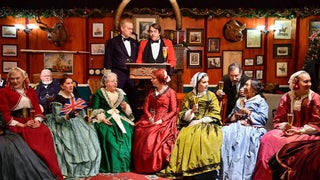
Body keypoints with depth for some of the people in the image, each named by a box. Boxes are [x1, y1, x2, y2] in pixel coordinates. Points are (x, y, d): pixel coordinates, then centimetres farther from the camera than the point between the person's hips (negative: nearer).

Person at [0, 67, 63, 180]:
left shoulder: (31, 91, 18)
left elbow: (37, 108, 12)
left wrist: (37, 121, -8)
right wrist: (21, 125, -11)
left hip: (32, 122, 4)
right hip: (16, 124, -3)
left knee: (45, 132, -27)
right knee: (31, 135, -33)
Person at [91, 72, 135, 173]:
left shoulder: (121, 94, 18)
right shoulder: (99, 94, 8)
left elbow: (128, 111, 18)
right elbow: (95, 110, -1)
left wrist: (126, 107, -4)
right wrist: (102, 118, -16)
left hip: (120, 118, 3)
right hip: (106, 119, -3)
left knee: (126, 133, -23)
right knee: (108, 134, -30)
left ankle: (125, 164, -14)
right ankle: (111, 165, -22)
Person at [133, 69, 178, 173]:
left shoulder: (171, 92, 2)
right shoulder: (151, 92, 19)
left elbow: (173, 111, -4)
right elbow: (146, 108, 13)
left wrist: (161, 120, -15)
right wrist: (150, 118, -7)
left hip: (164, 121, -5)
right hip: (151, 120, 5)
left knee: (154, 137, -32)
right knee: (140, 132, -22)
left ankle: (156, 166, -19)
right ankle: (142, 165, -14)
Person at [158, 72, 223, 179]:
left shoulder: (211, 96, 8)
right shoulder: (189, 96, 11)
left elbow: (215, 114, 0)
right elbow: (183, 115, 7)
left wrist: (200, 121, -11)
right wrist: (191, 111, -13)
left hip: (207, 124, -1)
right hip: (191, 124, 2)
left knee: (205, 138, -33)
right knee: (185, 137, -29)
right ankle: (188, 170, -21)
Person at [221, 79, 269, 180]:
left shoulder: (261, 101, 13)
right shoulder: (239, 101, 29)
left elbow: (263, 119, 0)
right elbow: (230, 116, 23)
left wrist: (248, 112, -3)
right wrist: (235, 115, 2)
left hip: (252, 128, -5)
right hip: (236, 126, 5)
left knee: (244, 138, -36)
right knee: (225, 133, -26)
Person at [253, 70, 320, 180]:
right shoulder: (286, 97, 6)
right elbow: (278, 120, 9)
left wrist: (299, 130, -15)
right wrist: (284, 127, -13)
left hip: (306, 134, -3)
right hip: (287, 131, 3)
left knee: (285, 143, -32)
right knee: (268, 139, -24)